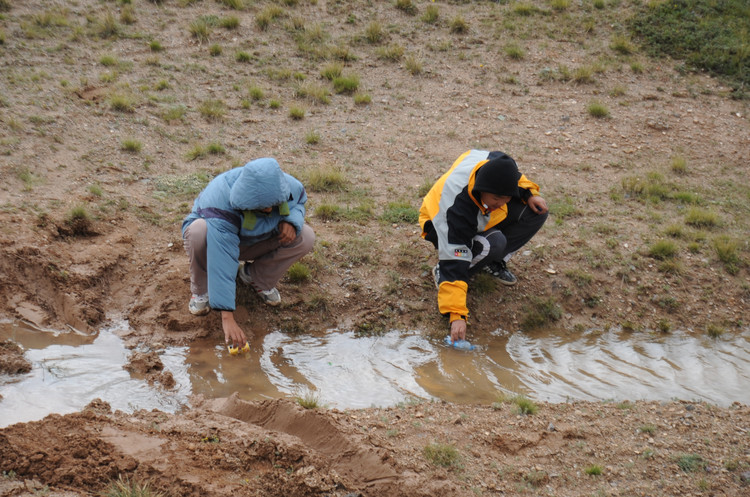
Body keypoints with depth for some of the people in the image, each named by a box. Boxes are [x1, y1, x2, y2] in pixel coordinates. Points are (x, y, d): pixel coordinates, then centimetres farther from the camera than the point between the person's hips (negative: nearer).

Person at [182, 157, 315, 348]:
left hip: (253, 242, 5)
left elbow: (299, 200, 2)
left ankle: (256, 278, 3)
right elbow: (222, 263, -47)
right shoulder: (221, 203, -41)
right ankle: (201, 289, -12)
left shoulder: (286, 185, -25)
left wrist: (291, 220, -25)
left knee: (305, 238, -20)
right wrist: (227, 317, -52)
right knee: (198, 232, -41)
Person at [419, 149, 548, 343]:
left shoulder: (497, 167, -28)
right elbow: (455, 264, -43)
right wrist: (456, 315, -46)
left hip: (481, 217, 7)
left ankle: (493, 262, -2)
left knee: (536, 211, -15)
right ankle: (442, 272, -14)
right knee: (493, 243, -38)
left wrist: (529, 194, -17)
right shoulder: (457, 209, -43)